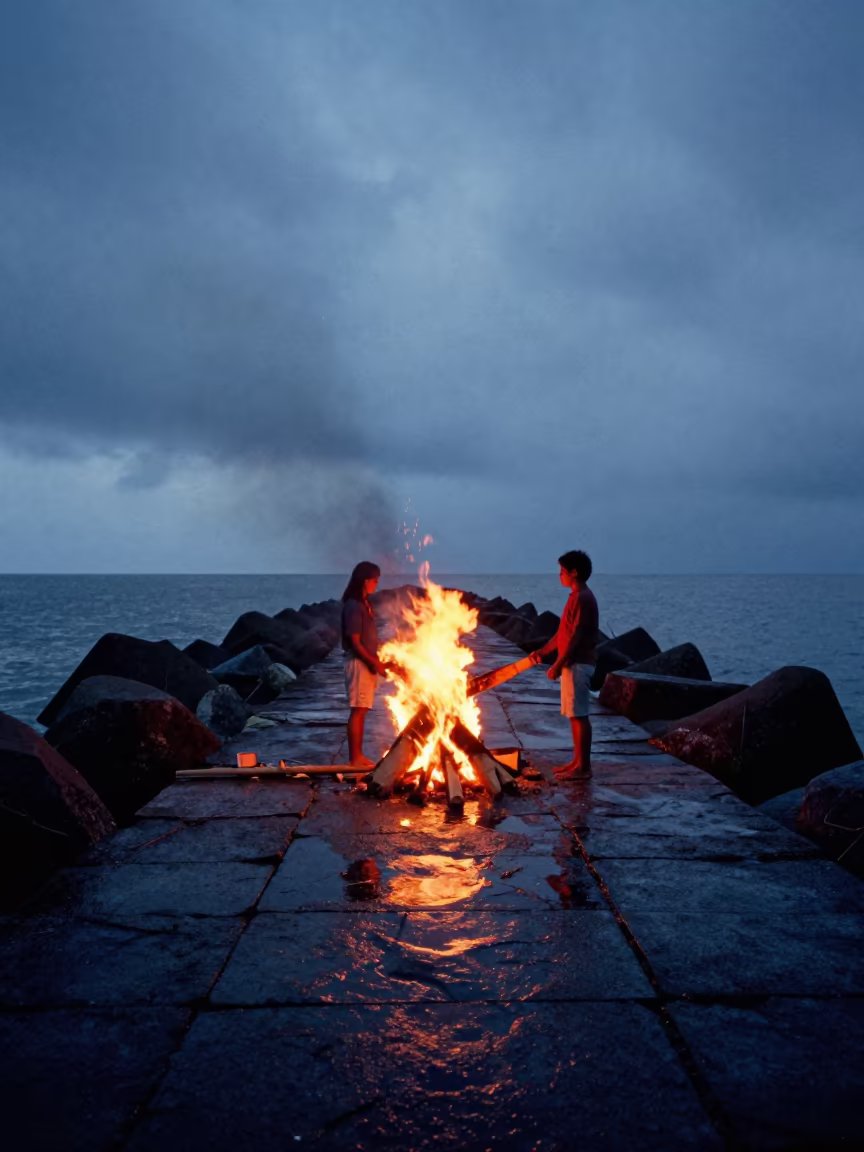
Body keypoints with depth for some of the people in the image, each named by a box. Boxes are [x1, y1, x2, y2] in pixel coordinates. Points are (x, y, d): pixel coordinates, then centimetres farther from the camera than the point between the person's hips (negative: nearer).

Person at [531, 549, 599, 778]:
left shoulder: (583, 598, -16)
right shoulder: (577, 596, 15)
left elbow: (576, 637, -20)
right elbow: (564, 632, 21)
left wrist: (557, 665, -18)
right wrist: (542, 651, 19)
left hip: (578, 664, -10)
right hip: (572, 663, 10)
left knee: (579, 715, -5)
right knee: (574, 715, 13)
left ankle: (584, 766, 0)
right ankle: (577, 761, 20)